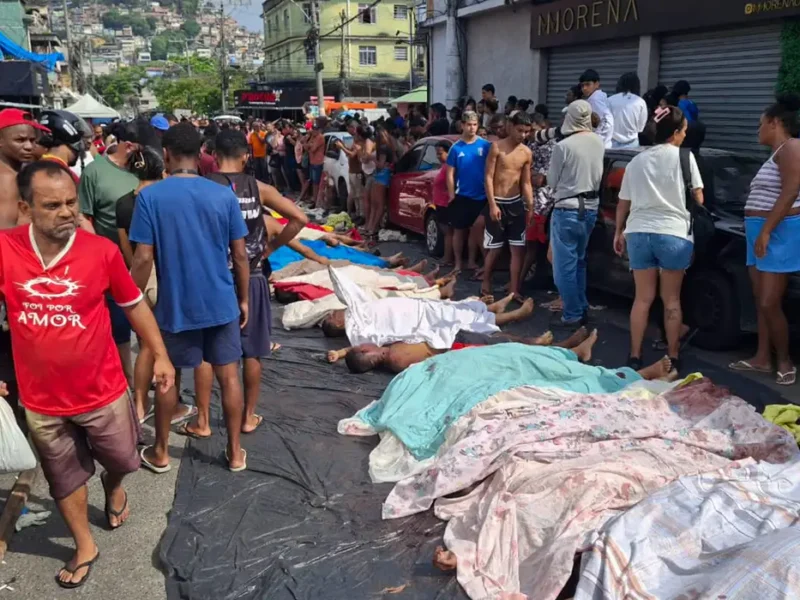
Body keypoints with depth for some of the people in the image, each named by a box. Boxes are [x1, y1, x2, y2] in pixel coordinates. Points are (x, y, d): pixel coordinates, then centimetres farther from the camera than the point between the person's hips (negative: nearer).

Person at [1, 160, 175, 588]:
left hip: (103, 392, -1)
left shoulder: (101, 250, -16)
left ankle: (113, 488, 58)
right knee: (65, 480, 21)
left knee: (121, 461, 21)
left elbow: (134, 305, -2)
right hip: (42, 400, 1)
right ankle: (85, 549, 44)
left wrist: (160, 355, 0)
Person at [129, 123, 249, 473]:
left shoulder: (150, 196, -10)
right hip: (222, 302, 1)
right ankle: (235, 452, 21)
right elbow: (240, 255, -2)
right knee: (229, 376, 10)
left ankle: (160, 453, 30)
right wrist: (244, 299, 10)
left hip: (175, 304, -1)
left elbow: (144, 258, -12)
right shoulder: (224, 195, -5)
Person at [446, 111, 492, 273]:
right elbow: (450, 174, 1)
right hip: (462, 196, 0)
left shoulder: (485, 145, -2)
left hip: (481, 196, 0)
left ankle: (472, 261, 24)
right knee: (459, 230, 7)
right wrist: (452, 195, -3)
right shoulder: (456, 148, -1)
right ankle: (458, 263, 18)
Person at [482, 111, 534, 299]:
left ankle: (514, 289, 8)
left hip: (516, 203, 4)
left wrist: (531, 208, 3)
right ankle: (486, 285, 21)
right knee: (495, 249, 4)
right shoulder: (497, 147, -7)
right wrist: (492, 205, -16)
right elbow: (489, 177, -9)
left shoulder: (527, 153, 5)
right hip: (497, 202, -4)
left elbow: (526, 183, 9)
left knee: (519, 249, 1)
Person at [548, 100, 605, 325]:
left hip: (567, 209, -6)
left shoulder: (563, 146, -16)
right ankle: (582, 307, 27)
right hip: (590, 207, 6)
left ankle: (572, 314, 7)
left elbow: (552, 181, -4)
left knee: (565, 264, 3)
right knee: (579, 260, 20)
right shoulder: (599, 142, 1)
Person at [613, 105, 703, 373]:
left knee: (643, 297, 10)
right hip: (674, 233, -3)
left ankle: (634, 356, 10)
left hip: (638, 232, 3)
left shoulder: (636, 161, 12)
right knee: (671, 299, 7)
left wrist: (619, 231, 27)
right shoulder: (683, 157, 0)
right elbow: (697, 198, 4)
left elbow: (623, 202, 16)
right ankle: (672, 357, 12)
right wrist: (694, 220, 24)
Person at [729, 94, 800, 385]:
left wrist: (766, 231, -23)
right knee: (761, 302, 10)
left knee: (769, 303, -9)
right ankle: (762, 358, 16)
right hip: (762, 233, 10)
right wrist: (759, 232, 18)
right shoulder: (776, 153, 21)